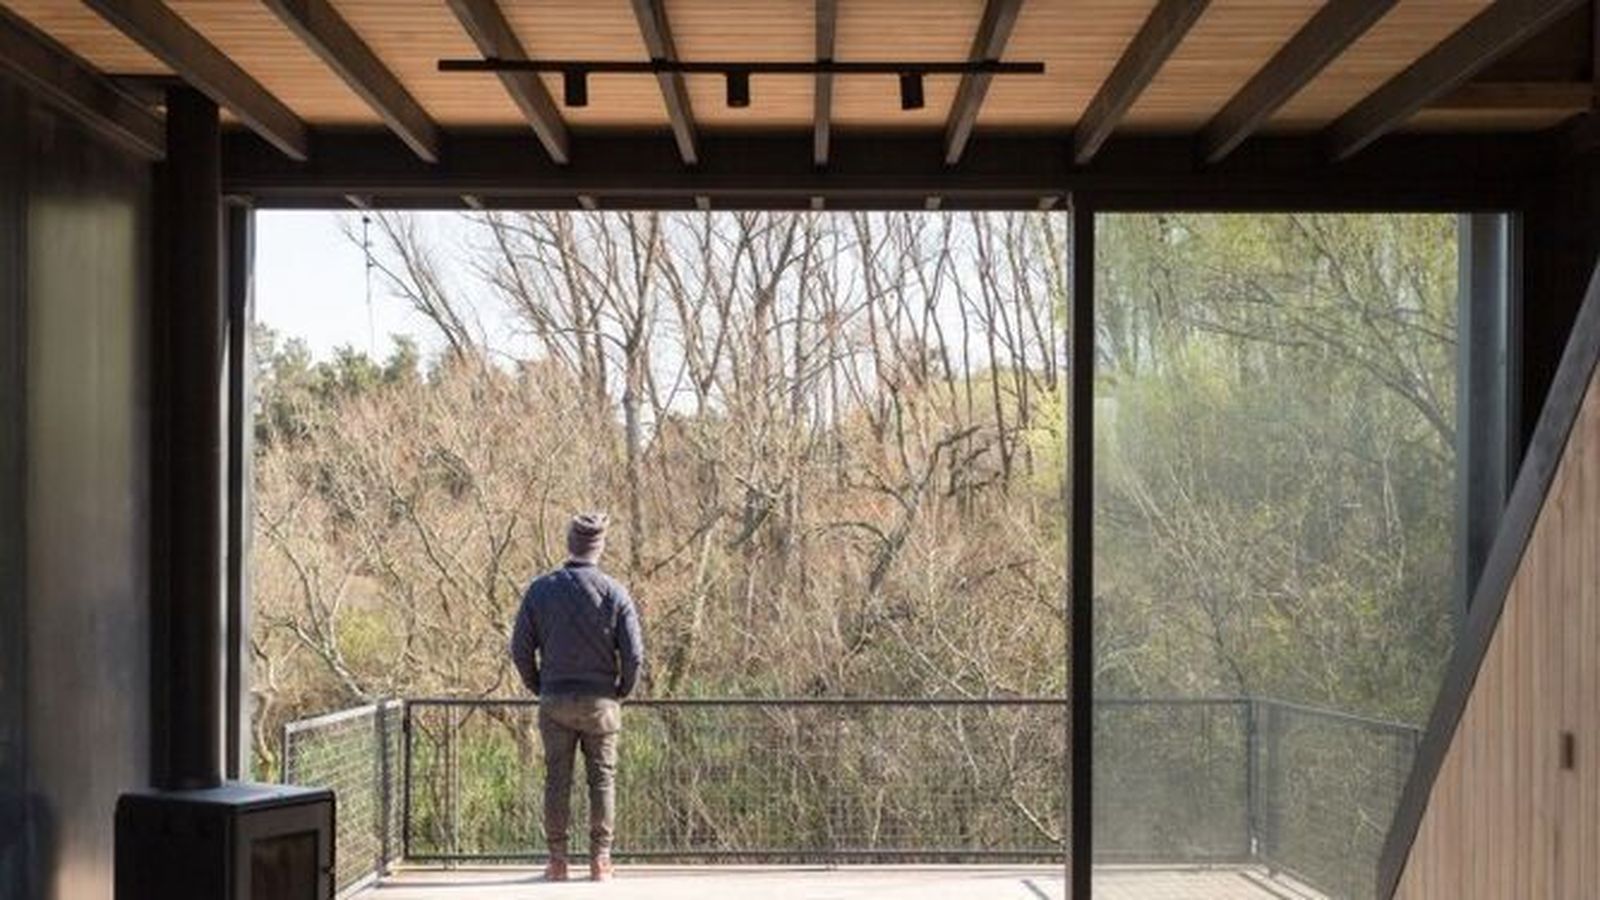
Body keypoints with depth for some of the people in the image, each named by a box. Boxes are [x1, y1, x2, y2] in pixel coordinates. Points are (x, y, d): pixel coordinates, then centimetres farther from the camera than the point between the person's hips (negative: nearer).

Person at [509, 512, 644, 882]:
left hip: (554, 701, 1)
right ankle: (600, 860, 9)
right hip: (600, 701, -1)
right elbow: (634, 654, -9)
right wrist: (623, 691, 7)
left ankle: (557, 860, 10)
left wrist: (538, 688, 12)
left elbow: (520, 648, -1)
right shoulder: (614, 592, -7)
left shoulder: (541, 588, -3)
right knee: (602, 779, 8)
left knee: (557, 780, 8)